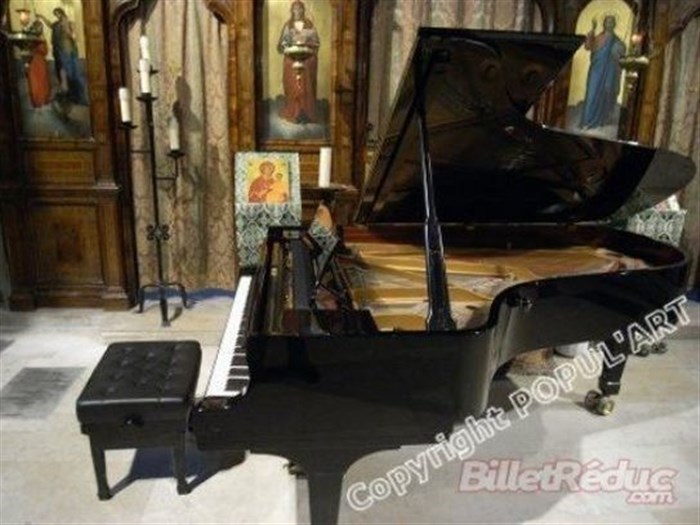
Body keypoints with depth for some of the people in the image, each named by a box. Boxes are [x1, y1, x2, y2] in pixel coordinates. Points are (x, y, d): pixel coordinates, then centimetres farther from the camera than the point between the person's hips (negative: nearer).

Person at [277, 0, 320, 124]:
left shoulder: (309, 25, 8)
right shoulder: (287, 25, 9)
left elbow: (317, 42, 4)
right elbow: (281, 43, 7)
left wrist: (306, 43, -13)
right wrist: (286, 48, -13)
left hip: (307, 60, 0)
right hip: (291, 60, 0)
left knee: (307, 87, -3)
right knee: (292, 87, -5)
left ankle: (305, 114, 1)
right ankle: (294, 113, 0)